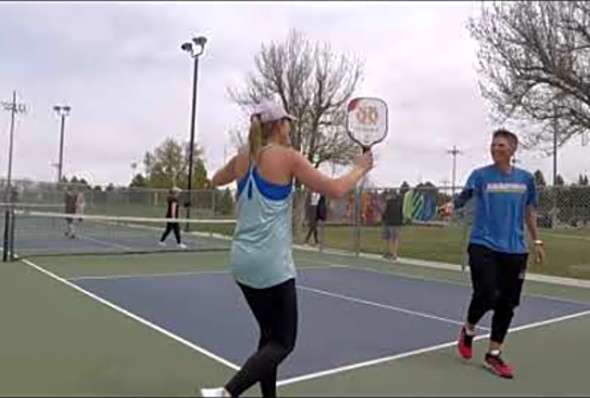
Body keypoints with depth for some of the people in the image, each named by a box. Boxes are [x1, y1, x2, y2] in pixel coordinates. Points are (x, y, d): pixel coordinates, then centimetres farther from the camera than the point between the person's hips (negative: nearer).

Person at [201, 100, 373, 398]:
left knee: (269, 335, 20)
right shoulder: (286, 156, -9)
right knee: (283, 343, 5)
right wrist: (360, 168, 8)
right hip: (271, 264, -7)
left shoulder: (243, 157, 7)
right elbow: (335, 190, -9)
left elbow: (216, 181, 28)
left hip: (243, 261, 7)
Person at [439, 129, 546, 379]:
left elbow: (529, 212, 18)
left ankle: (493, 356, 21)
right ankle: (468, 330, 19)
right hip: (483, 246, -3)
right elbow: (464, 196, -16)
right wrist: (451, 206, -38)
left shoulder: (526, 178, 8)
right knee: (486, 295, -14)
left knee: (507, 304, 6)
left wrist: (536, 241, 18)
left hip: (514, 250, 4)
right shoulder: (480, 175, -2)